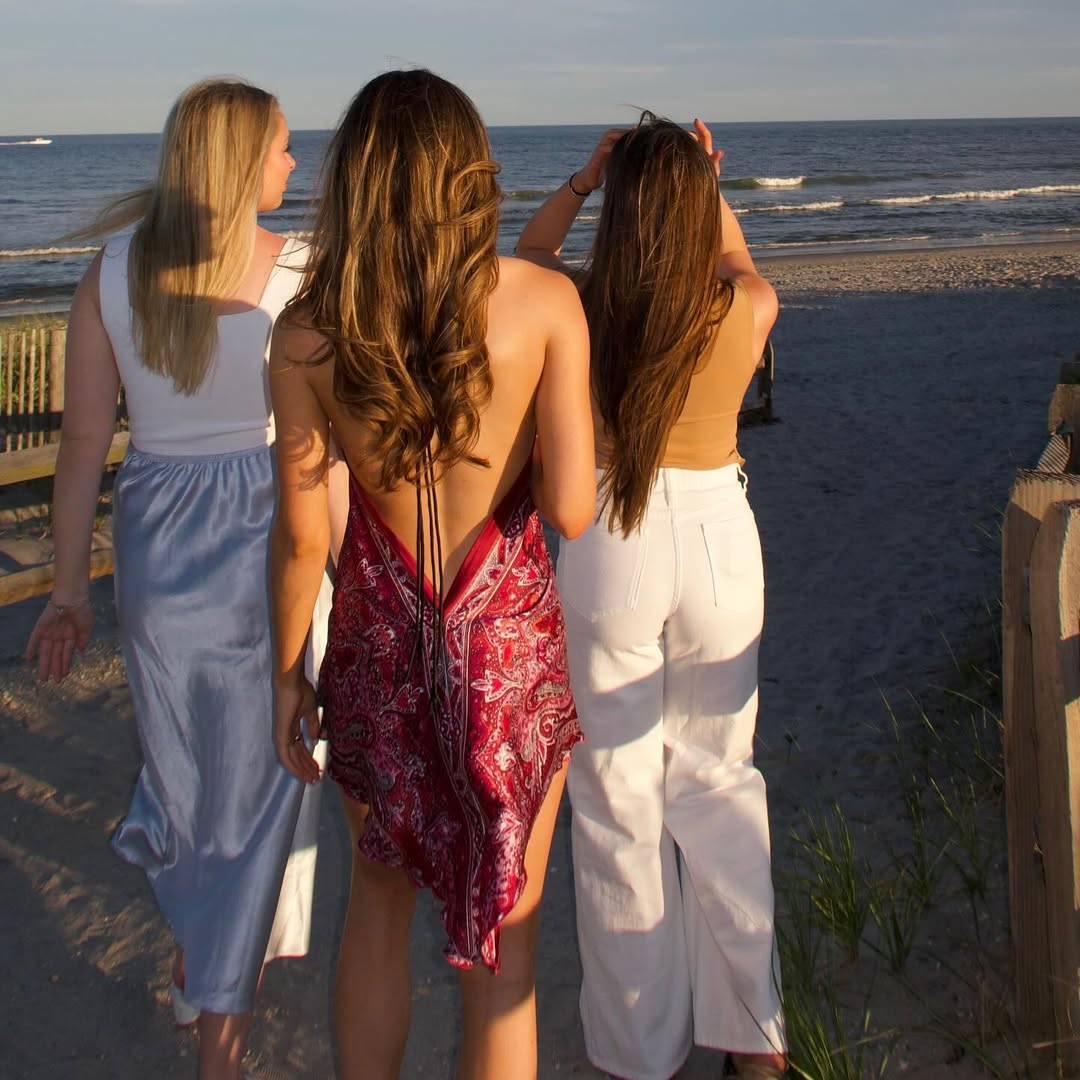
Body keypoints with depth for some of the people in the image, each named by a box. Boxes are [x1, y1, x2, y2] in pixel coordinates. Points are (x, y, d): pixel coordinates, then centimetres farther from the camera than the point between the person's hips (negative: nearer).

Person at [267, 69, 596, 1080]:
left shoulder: (306, 331, -7)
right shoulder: (543, 300, -12)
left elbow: (301, 534, -3)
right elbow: (569, 507, -17)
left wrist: (287, 675, 11)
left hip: (377, 647, 2)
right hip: (509, 642, -1)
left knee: (379, 900, 26)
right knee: (501, 941, 15)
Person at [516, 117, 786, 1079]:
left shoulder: (578, 308, -13)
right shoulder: (750, 308, -10)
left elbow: (527, 255, 13)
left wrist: (581, 180, 9)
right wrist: (708, 186, 15)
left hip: (611, 545, -2)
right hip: (719, 537, 2)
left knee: (617, 798, 11)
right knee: (719, 780, 18)